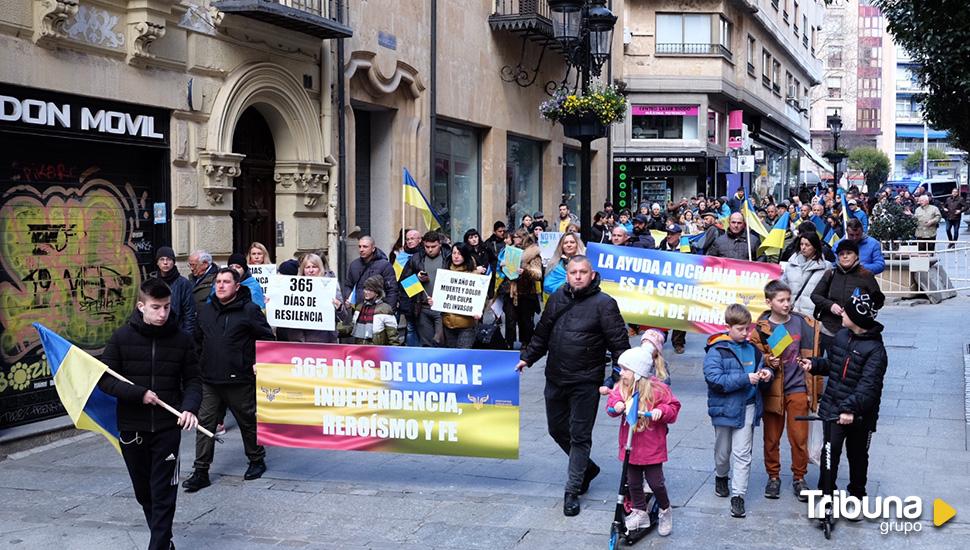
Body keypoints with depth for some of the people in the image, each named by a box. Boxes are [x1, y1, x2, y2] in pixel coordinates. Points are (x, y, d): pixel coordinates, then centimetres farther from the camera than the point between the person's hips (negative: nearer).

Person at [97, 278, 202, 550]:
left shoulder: (181, 339, -2)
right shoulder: (122, 337, -4)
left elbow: (192, 381, 2)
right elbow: (105, 378, -4)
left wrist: (190, 408, -17)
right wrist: (139, 394, -17)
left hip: (167, 427, -1)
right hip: (131, 428, 1)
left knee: (164, 494, -4)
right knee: (144, 492, 14)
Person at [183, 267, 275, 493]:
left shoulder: (249, 310, -6)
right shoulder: (206, 311, 11)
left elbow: (266, 338, -4)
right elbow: (198, 340, 24)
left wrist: (258, 363, -11)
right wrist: (200, 362, 17)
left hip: (239, 380, -5)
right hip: (210, 381, 5)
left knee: (248, 421, 9)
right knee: (205, 423, 2)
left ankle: (257, 461, 28)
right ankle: (201, 472, 7)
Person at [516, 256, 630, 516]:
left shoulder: (604, 304, -9)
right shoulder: (557, 299, 8)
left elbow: (619, 343, -10)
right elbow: (542, 333, 19)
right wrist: (527, 357, 17)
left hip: (586, 383, -6)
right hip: (555, 378, 6)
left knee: (580, 436, 0)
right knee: (557, 428, 16)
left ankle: (572, 491, 9)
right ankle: (587, 468, 38)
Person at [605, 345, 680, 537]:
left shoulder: (657, 388, -12)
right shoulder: (621, 388, 0)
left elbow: (673, 408, -6)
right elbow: (612, 402, -4)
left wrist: (661, 411, -26)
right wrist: (616, 405, -26)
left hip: (651, 446, -4)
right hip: (630, 445, 4)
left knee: (655, 482, 2)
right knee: (633, 481, 11)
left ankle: (665, 512, 26)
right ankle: (640, 513, 28)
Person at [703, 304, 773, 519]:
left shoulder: (752, 349, 4)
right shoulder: (717, 350, -12)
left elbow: (761, 366, 20)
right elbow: (715, 379, -21)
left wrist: (765, 373, -5)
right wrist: (746, 378, -24)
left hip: (747, 408, 3)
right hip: (724, 408, -3)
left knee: (742, 454, -1)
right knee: (723, 450, 16)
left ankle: (738, 495, 3)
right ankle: (721, 477, 43)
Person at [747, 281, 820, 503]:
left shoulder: (803, 323, -1)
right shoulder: (760, 329, -6)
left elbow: (812, 357, 5)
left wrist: (814, 390, 5)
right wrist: (768, 361, -20)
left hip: (798, 389, 0)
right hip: (772, 391, 0)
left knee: (799, 437, 4)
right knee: (771, 438, 10)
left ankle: (799, 478, 22)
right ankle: (773, 476, 28)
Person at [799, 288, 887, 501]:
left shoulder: (875, 349, -17)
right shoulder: (842, 335, 4)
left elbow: (869, 385, -26)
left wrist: (851, 408, -36)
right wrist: (815, 365, 0)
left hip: (859, 415, -4)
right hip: (833, 408, 4)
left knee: (857, 455, 15)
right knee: (831, 451, -1)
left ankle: (857, 494, 32)